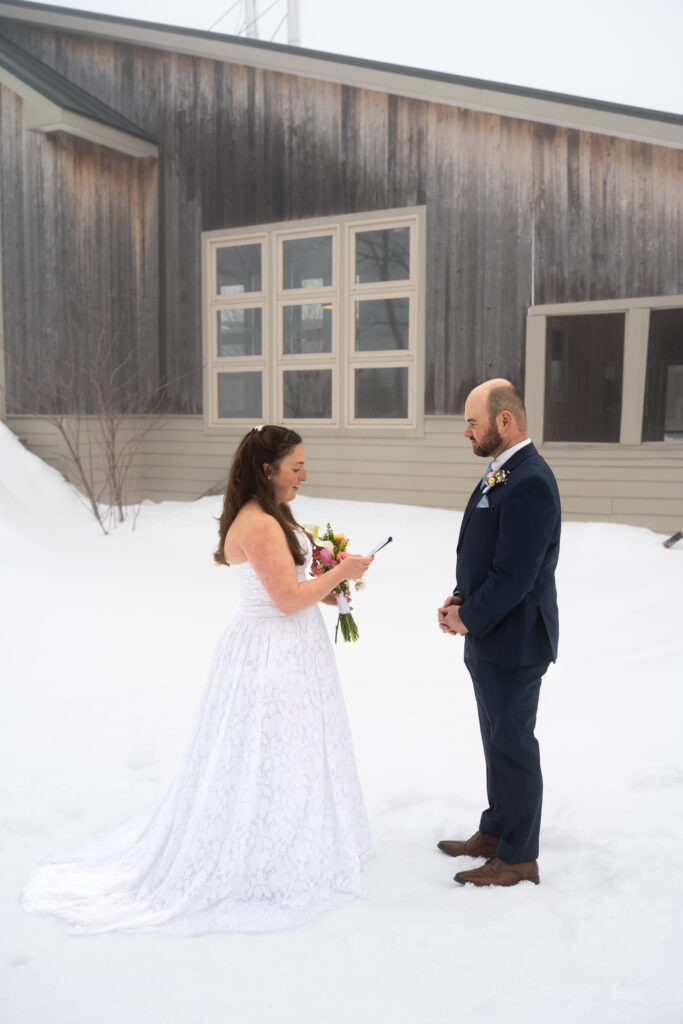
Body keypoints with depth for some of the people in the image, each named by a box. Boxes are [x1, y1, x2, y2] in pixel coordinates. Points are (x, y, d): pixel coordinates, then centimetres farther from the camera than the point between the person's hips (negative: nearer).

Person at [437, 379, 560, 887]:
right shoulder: (504, 474, 9)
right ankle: (496, 831, 38)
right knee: (498, 740, 21)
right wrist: (460, 599, 3)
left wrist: (468, 619, -13)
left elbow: (514, 576, -26)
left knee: (514, 746, 5)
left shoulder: (529, 483, -23)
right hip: (492, 638, 10)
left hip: (513, 641, -10)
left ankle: (518, 858, 21)